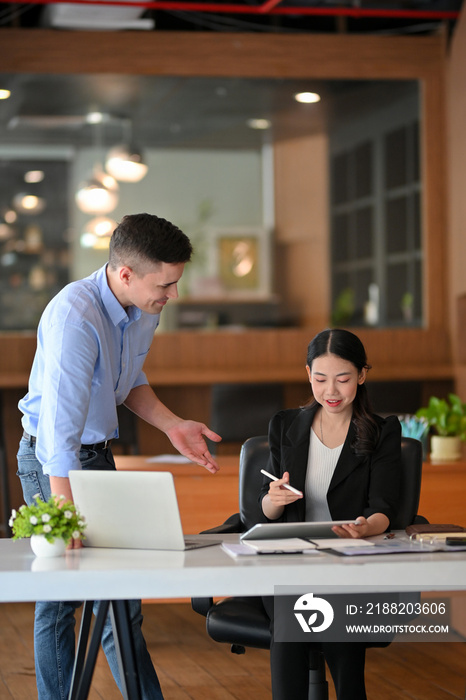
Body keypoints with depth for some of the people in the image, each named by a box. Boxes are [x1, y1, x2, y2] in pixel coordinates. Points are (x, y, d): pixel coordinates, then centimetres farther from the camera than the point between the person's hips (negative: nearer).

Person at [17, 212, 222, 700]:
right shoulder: (74, 317, -30)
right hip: (55, 463, -8)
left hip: (98, 453, 8)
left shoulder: (145, 311, -1)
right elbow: (60, 427, -33)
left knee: (58, 595, 14)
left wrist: (172, 426, 2)